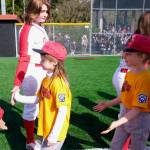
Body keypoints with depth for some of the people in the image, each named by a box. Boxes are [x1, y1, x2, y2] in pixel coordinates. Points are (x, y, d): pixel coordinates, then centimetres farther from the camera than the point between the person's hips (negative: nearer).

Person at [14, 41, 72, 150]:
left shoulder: (58, 83, -24)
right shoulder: (46, 79, 3)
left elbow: (62, 111, -24)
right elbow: (38, 99, 13)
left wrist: (54, 135, -22)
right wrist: (20, 98, 7)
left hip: (55, 132, -8)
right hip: (47, 129, 8)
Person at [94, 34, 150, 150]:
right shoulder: (129, 73, -1)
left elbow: (137, 109, -28)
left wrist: (118, 123, -34)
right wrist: (107, 104, 15)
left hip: (139, 118, -8)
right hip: (126, 114, 8)